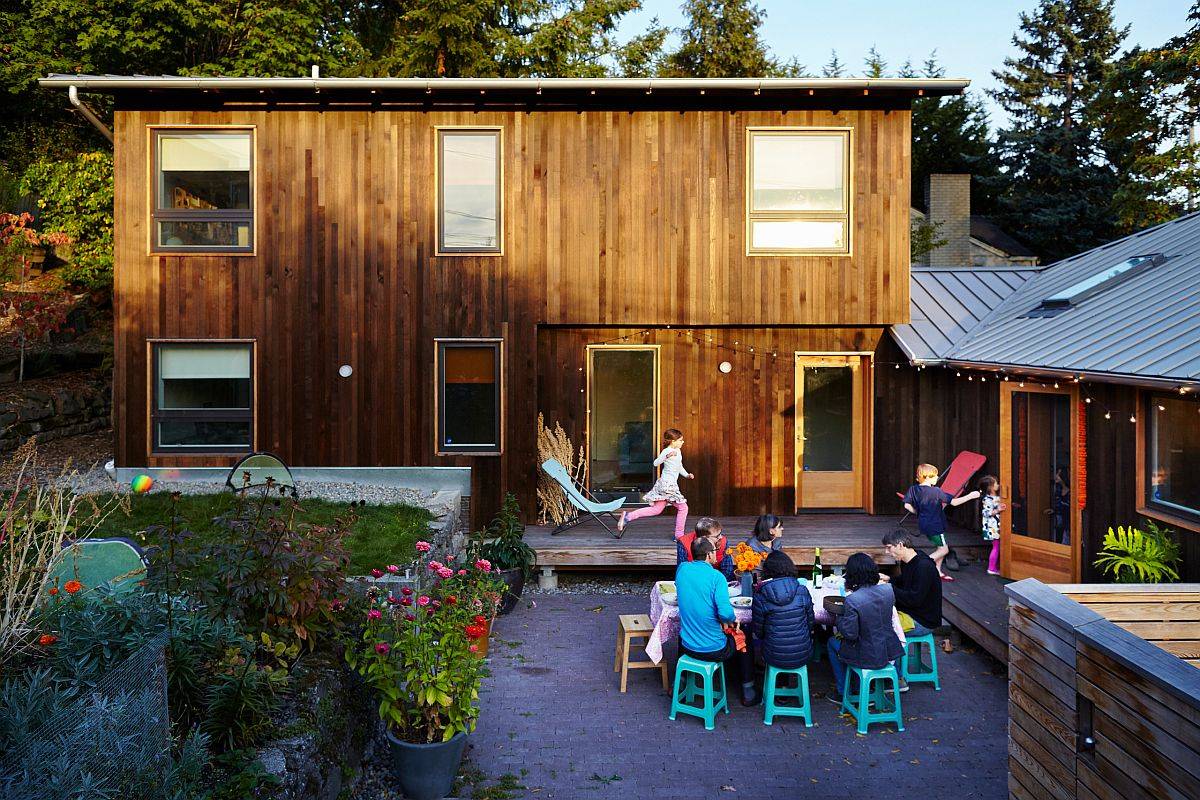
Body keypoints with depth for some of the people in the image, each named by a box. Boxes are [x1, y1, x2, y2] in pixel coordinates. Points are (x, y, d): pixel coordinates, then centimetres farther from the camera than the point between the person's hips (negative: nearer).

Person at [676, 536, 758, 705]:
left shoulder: (681, 569, -5)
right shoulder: (716, 577, -20)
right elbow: (725, 613, -26)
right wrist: (733, 620, -5)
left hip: (687, 646, 4)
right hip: (714, 650, -4)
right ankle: (748, 693, 35)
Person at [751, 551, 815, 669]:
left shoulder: (760, 597, -12)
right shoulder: (803, 592, -8)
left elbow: (758, 632, -2)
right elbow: (810, 624, 3)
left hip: (775, 659, -1)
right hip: (802, 658, 1)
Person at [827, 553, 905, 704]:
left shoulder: (852, 600, -27)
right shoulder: (888, 590, -10)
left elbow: (850, 634, -22)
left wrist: (839, 616, -4)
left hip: (868, 657, -6)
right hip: (889, 652, 6)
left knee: (832, 642, 22)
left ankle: (842, 692, 29)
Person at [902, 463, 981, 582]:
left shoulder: (913, 489, -4)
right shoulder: (936, 491, -20)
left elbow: (907, 506, -2)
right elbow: (954, 502, -17)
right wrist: (970, 496, -10)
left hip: (923, 523, 8)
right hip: (935, 525, -8)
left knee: (940, 547, 20)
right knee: (944, 549, 5)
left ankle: (938, 572, 24)